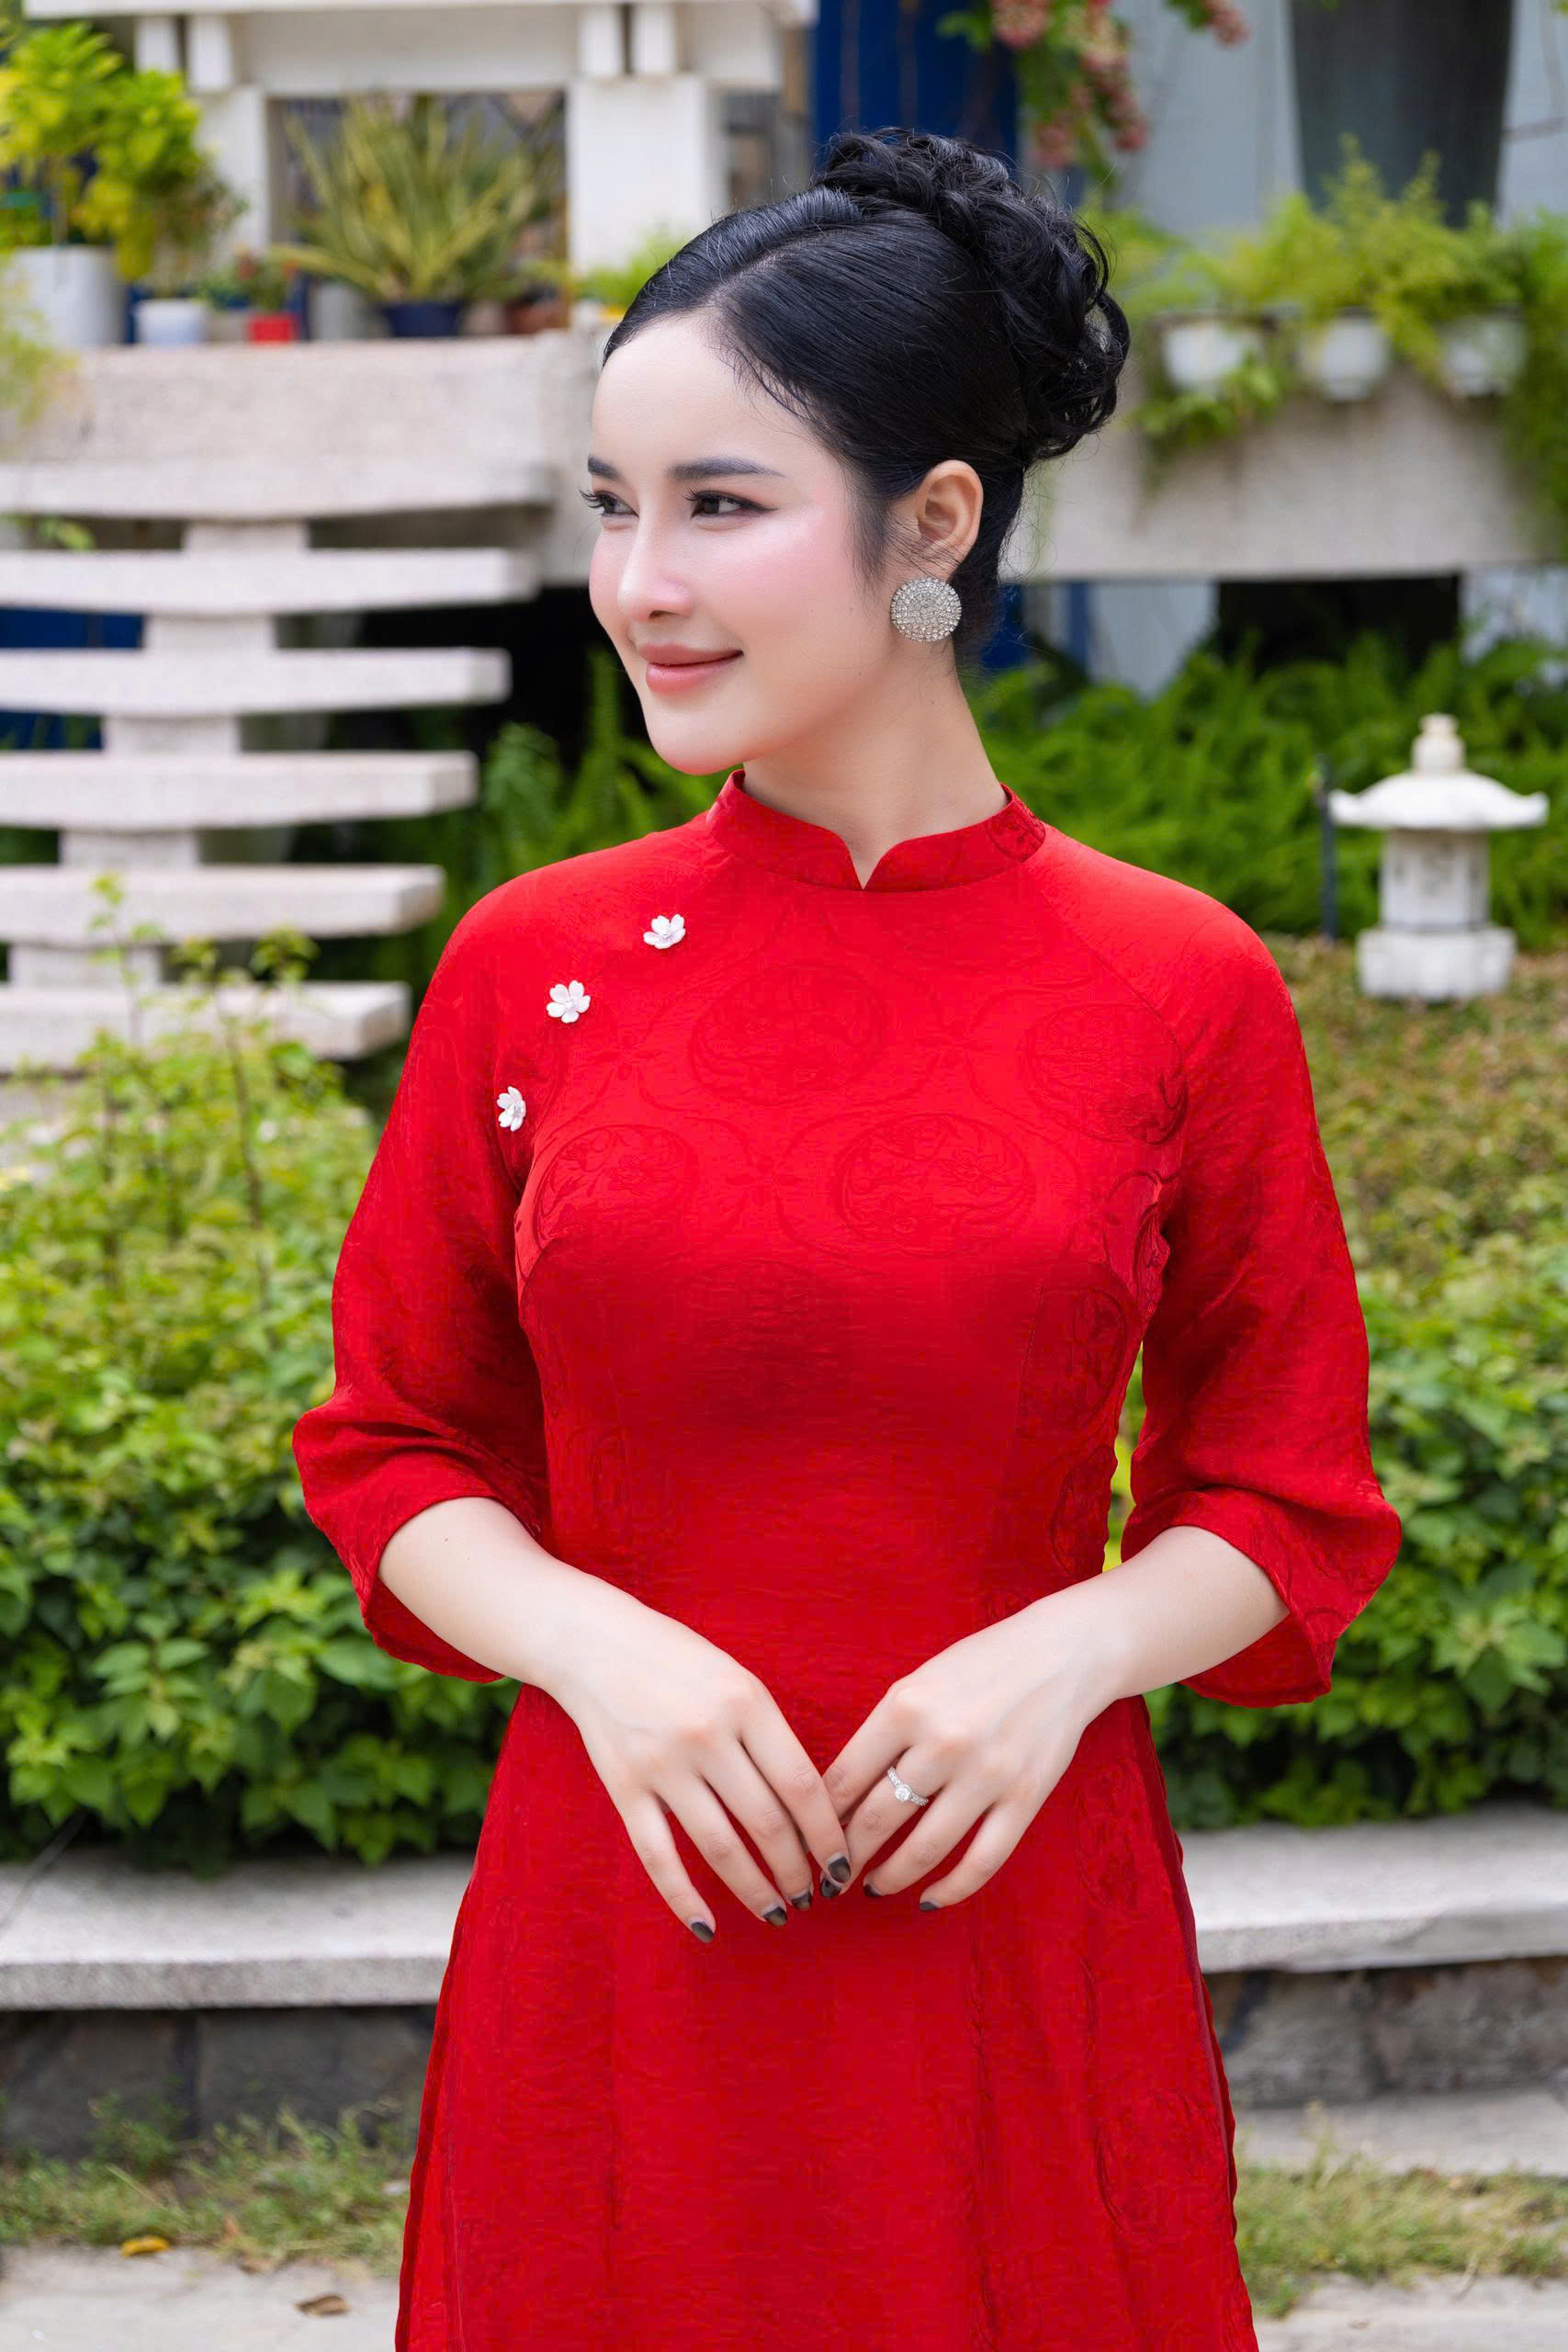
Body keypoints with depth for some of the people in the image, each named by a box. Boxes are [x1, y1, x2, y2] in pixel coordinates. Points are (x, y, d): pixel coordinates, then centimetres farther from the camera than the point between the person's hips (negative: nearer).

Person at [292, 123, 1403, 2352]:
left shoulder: (1182, 989, -3)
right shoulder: (530, 966, 1)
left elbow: (1290, 1497, 5)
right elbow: (396, 1443, 7)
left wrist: (1072, 1652, -14)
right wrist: (595, 1646, -11)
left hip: (1018, 1924, -1)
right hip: (619, 1923, 1)